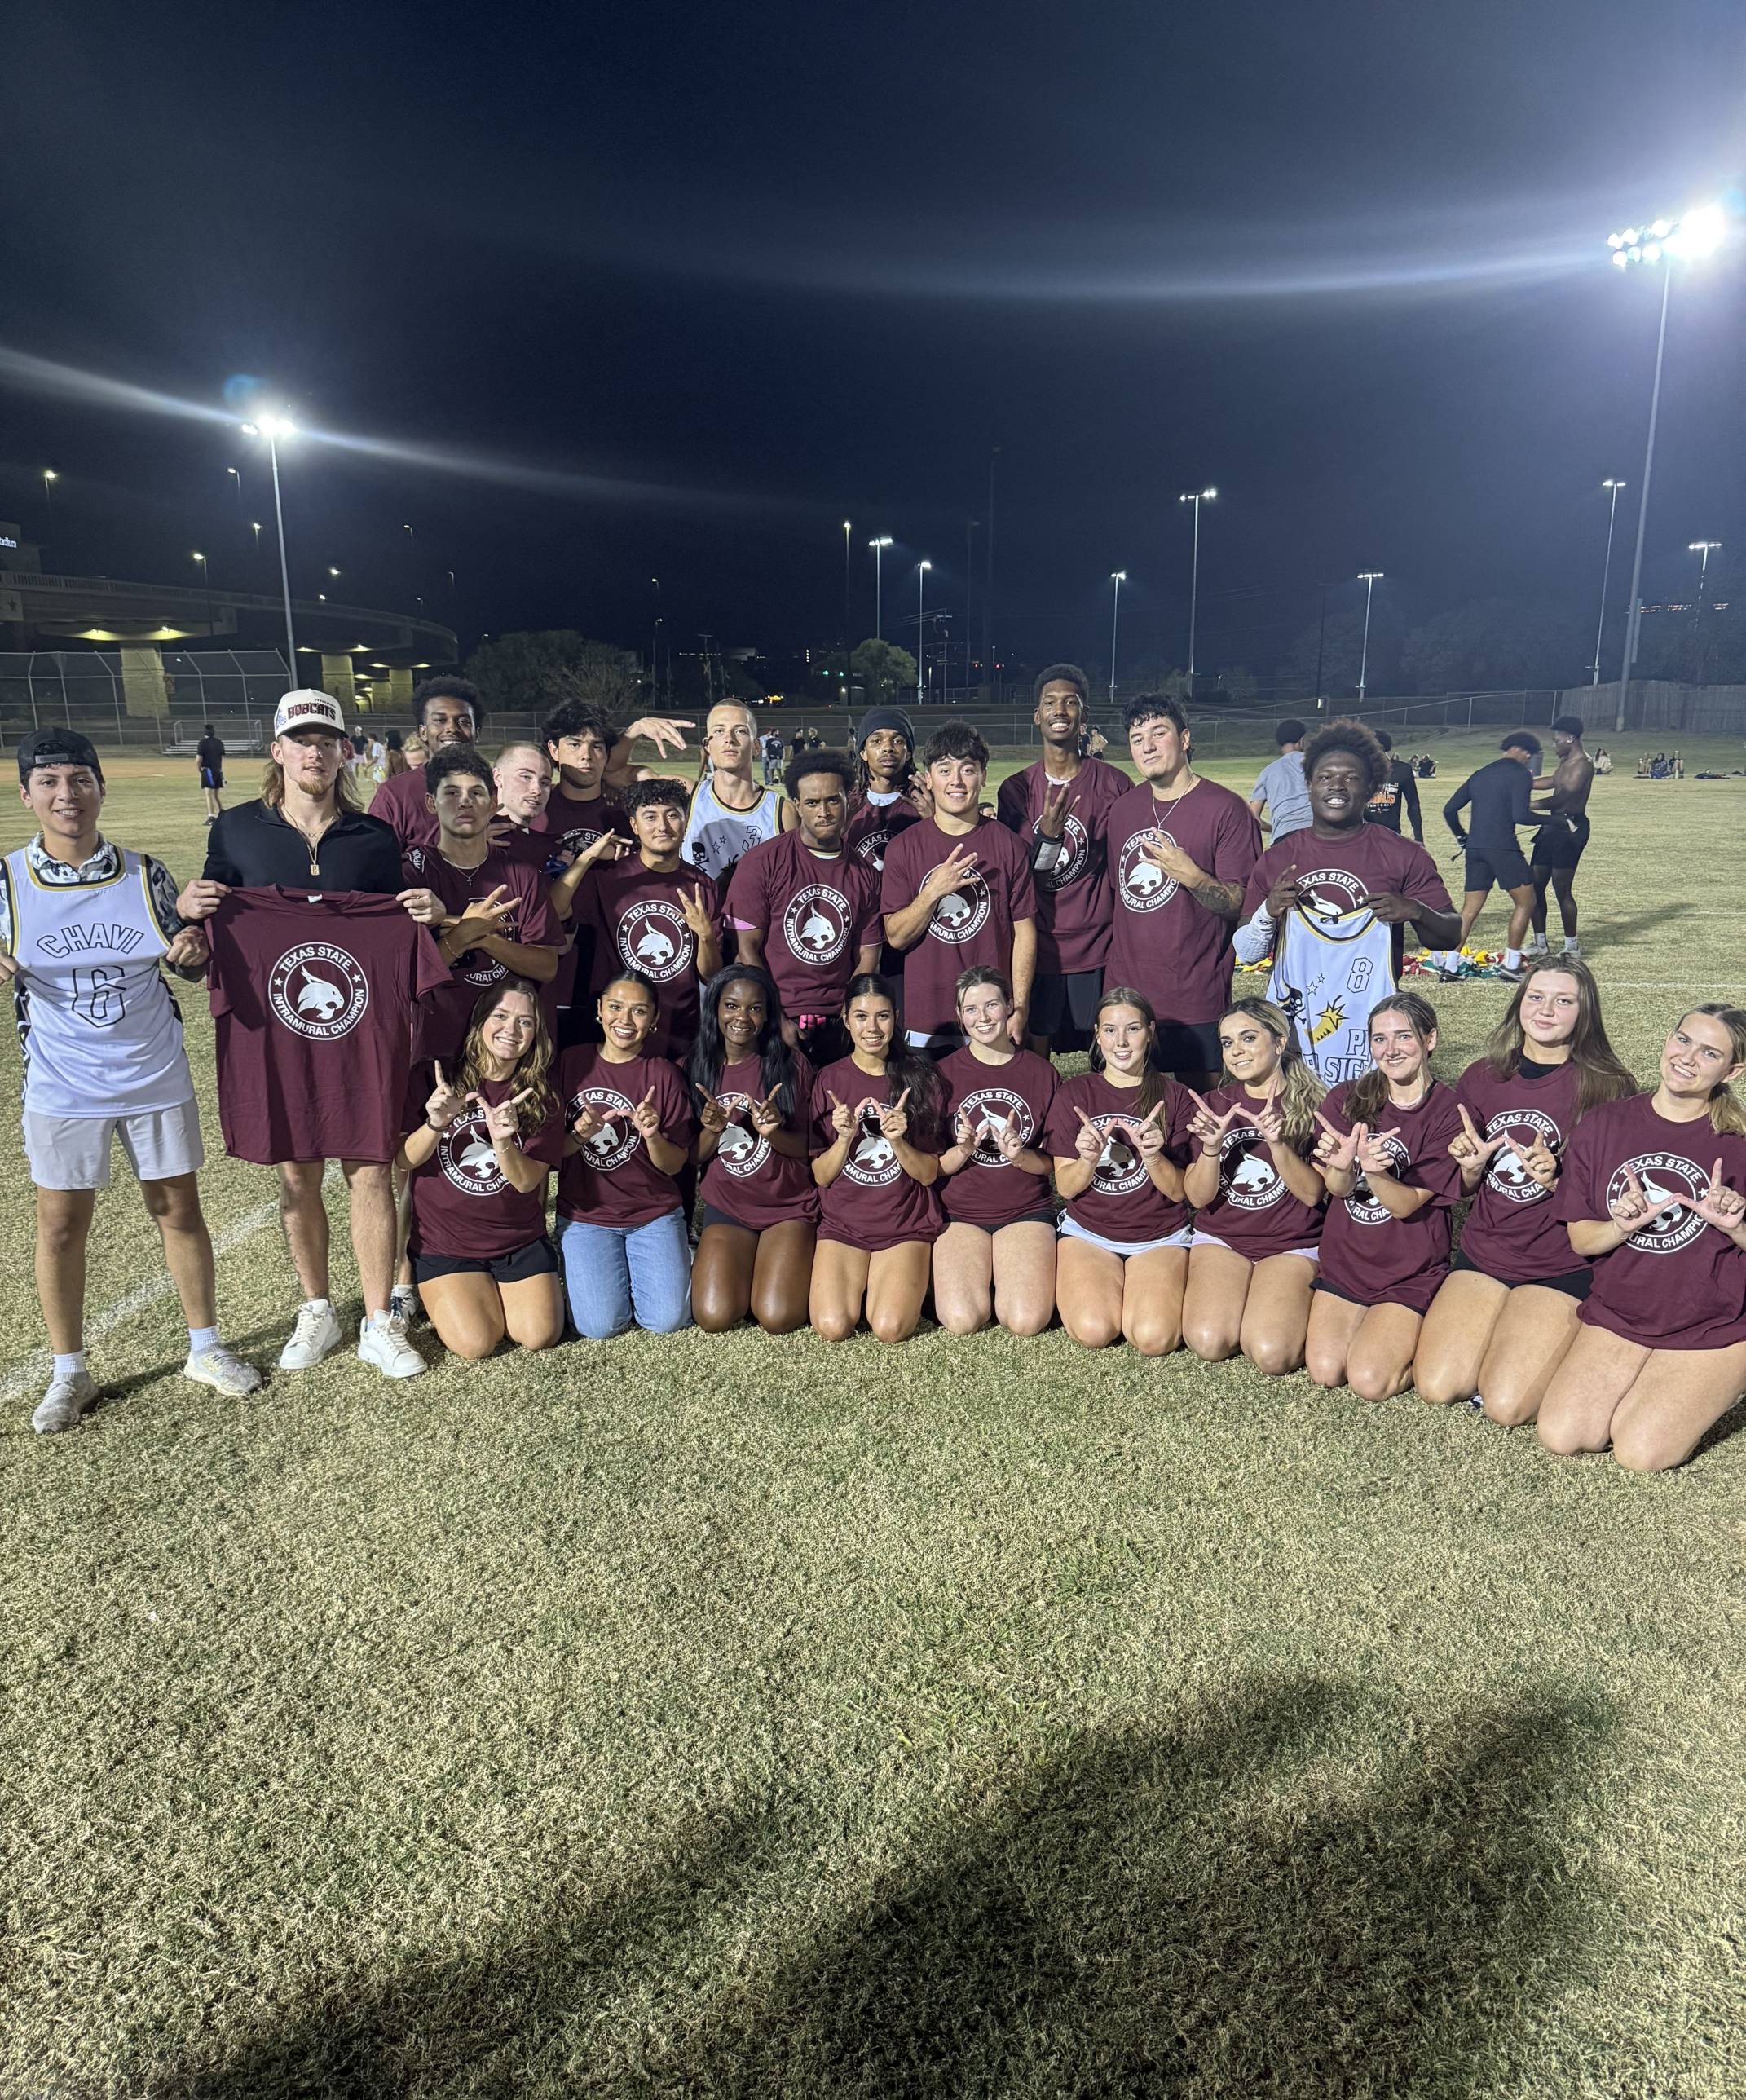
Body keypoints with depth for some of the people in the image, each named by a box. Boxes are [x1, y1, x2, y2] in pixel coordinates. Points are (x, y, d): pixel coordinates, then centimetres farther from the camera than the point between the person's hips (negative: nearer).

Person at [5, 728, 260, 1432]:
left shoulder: (145, 873, -3)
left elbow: (189, 962, 7)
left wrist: (189, 952, -15)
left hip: (156, 1080, 1)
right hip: (62, 1087, -1)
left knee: (180, 1211, 10)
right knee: (60, 1227, 7)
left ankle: (205, 1348, 27)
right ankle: (68, 1373, 25)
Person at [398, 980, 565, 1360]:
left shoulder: (539, 1097, -2)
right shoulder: (439, 1079, -6)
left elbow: (527, 1181, -11)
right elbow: (403, 1161, -9)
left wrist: (503, 1143, -31)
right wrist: (435, 1125, -29)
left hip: (519, 1241, 2)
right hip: (443, 1243, -2)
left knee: (540, 1336, -14)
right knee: (475, 1344, -16)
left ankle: (500, 1291, 19)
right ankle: (438, 1297, 18)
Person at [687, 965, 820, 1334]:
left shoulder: (792, 1065, -6)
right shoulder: (699, 1067, 1)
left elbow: (810, 1147, -3)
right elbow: (692, 1159, 4)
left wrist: (773, 1133, -24)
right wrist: (711, 1131, -18)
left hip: (790, 1207, -2)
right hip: (726, 1209, 2)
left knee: (778, 1318, -20)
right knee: (714, 1317, -19)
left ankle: (797, 1260, 13)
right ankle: (745, 1267, 15)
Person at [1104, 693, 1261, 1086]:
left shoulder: (1226, 809, -8)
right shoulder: (1123, 808, 10)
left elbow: (1242, 906, -12)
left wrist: (1191, 876, -25)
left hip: (1195, 1000, -5)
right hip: (1125, 993, 5)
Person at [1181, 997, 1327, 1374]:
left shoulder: (1312, 1106, -2)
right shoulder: (1214, 1104, 5)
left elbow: (1313, 1193, -9)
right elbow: (1198, 1198, -1)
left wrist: (1277, 1143, -24)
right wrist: (1211, 1148, -19)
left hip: (1293, 1245, -2)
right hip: (1220, 1239, 2)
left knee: (1272, 1353, -25)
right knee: (1209, 1340, -24)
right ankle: (1235, 1297, 9)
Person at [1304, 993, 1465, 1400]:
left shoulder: (1447, 1112, -9)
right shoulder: (1347, 1099, -1)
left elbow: (1407, 1204, -14)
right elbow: (1336, 1189, -8)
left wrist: (1376, 1173, -35)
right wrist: (1342, 1167, -32)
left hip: (1412, 1274, -3)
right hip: (1344, 1260, 3)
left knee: (1369, 1381, -17)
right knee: (1325, 1370, -12)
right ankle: (1367, 1322, 18)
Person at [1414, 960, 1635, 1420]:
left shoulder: (1608, 1088, -9)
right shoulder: (1483, 1076, 3)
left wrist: (1556, 1180, -24)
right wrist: (1472, 1167, -10)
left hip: (1563, 1265, -4)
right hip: (1483, 1251, 4)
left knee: (1506, 1403, -17)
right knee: (1436, 1386, -11)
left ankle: (1558, 1338, 13)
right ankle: (1501, 1334, 17)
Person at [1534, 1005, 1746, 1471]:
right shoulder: (1604, 1126, -2)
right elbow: (1581, 1240, 1)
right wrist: (1623, 1227, -19)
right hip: (1617, 1315, 3)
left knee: (1641, 1452, -16)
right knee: (1561, 1436, -13)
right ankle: (1643, 1382, 16)